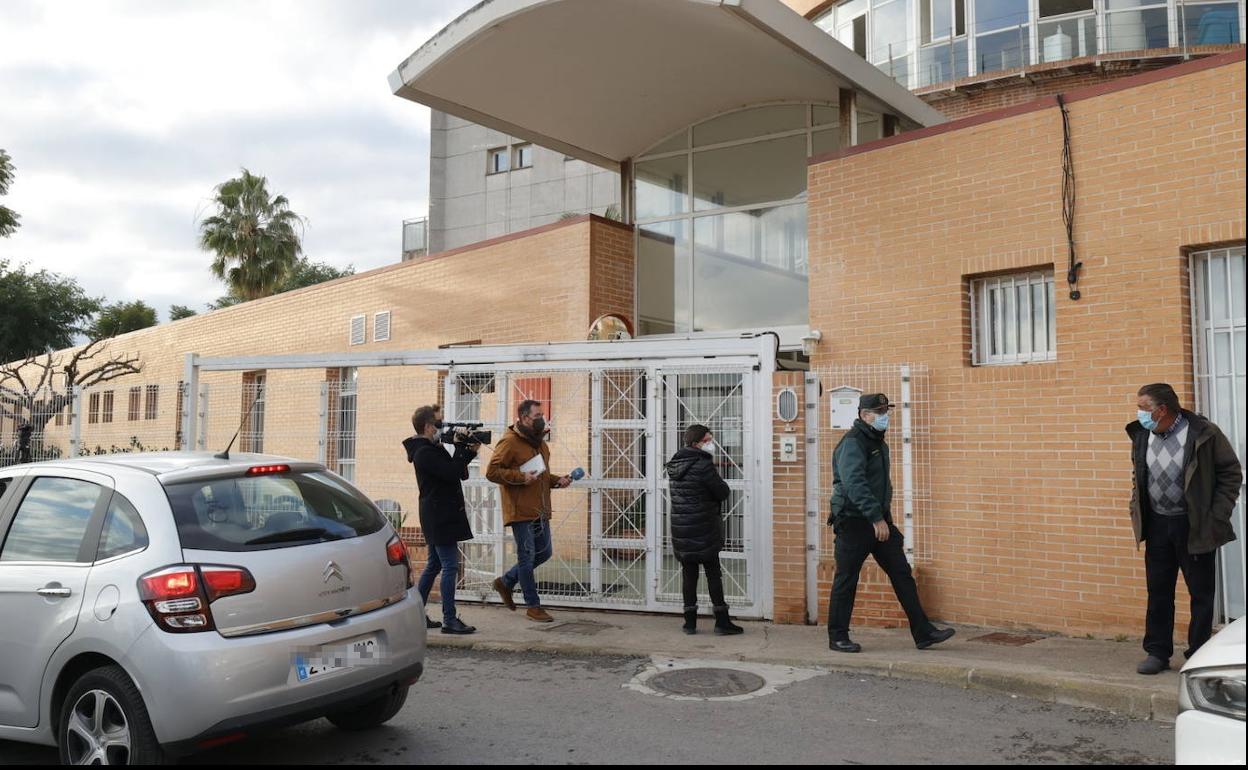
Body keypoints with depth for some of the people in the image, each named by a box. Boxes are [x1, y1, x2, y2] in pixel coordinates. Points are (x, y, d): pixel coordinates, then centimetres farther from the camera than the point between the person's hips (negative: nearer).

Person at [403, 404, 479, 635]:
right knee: (450, 566, -8)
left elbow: (453, 470, 19)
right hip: (440, 517, -11)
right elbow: (454, 473, -24)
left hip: (438, 517, 11)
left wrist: (470, 451, 7)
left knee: (434, 565, 16)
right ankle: (449, 620, -5)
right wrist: (461, 446, -14)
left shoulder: (431, 449, 16)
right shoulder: (425, 453, -17)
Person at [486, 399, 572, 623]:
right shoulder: (509, 442, -11)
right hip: (521, 511, -9)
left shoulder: (539, 441, 16)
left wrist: (557, 480, 8)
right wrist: (520, 477, -23)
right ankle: (533, 606, 12)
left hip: (540, 511, 9)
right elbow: (491, 471, -16)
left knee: (544, 553, 13)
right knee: (527, 556, 0)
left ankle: (506, 582, 30)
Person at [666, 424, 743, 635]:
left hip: (680, 529, 6)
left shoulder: (674, 465, 9)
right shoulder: (703, 465, -15)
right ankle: (722, 622, 7)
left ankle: (690, 622, 12)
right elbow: (723, 492, -11)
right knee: (713, 573, 3)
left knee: (688, 574, 9)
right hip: (703, 529, -6)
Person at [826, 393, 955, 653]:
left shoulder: (879, 442, 15)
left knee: (902, 574, 5)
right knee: (846, 580, 0)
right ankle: (837, 638, 11)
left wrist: (885, 514, 19)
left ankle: (923, 633, 9)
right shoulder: (852, 443, -15)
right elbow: (854, 484, -26)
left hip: (880, 520, 9)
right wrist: (876, 518, -30)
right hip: (854, 521, -9)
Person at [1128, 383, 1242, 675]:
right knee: (1158, 592, 9)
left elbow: (1231, 473, -6)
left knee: (1201, 593, 5)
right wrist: (1137, 514, 9)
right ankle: (1157, 652, 18)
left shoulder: (1204, 434, -12)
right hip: (1157, 525, 4)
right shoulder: (1141, 436, 3)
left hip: (1195, 527, -4)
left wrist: (1217, 517, -10)